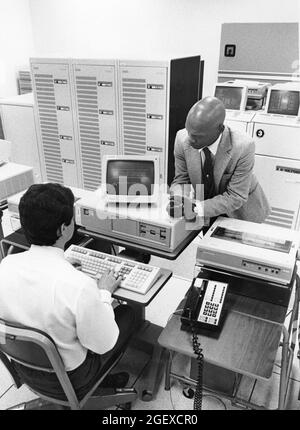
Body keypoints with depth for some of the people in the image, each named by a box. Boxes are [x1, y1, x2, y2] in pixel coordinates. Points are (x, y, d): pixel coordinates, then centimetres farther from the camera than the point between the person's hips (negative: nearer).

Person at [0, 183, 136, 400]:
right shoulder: (79, 286, -37)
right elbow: (103, 345, -21)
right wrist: (104, 293, -9)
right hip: (67, 381, -5)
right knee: (127, 313, 13)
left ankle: (102, 374, 36)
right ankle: (102, 376, 32)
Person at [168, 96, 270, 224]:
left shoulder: (243, 147, -28)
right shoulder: (182, 139, -18)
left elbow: (235, 197, -23)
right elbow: (181, 180, -5)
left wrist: (196, 208, -32)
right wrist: (177, 199, -27)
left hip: (241, 213, -2)